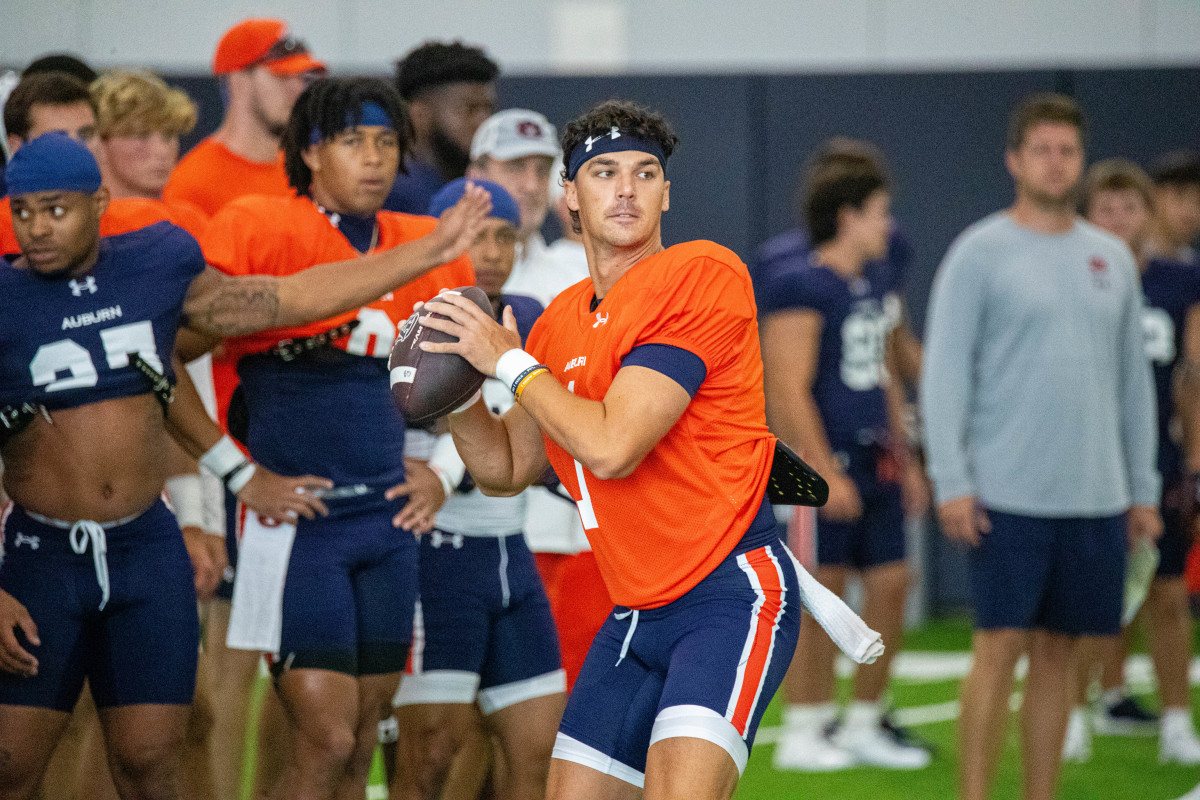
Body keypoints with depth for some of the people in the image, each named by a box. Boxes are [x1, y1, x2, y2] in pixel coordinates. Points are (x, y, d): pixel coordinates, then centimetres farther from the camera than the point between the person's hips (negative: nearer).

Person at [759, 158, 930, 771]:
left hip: (873, 461, 8)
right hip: (824, 462, -8)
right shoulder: (800, 289, -12)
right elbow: (788, 392, -16)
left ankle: (863, 726, 19)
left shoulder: (878, 282, 15)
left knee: (891, 582, 8)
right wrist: (824, 473, -20)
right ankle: (801, 734, 5)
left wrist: (903, 458, 21)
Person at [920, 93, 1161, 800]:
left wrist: (1143, 489, 12)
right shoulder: (980, 253, -3)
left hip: (1094, 497, 5)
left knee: (1058, 651, 8)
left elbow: (1134, 380, 16)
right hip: (1008, 496, -5)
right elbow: (946, 373, -7)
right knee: (1000, 647, -7)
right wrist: (952, 482, -14)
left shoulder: (1112, 258, 12)